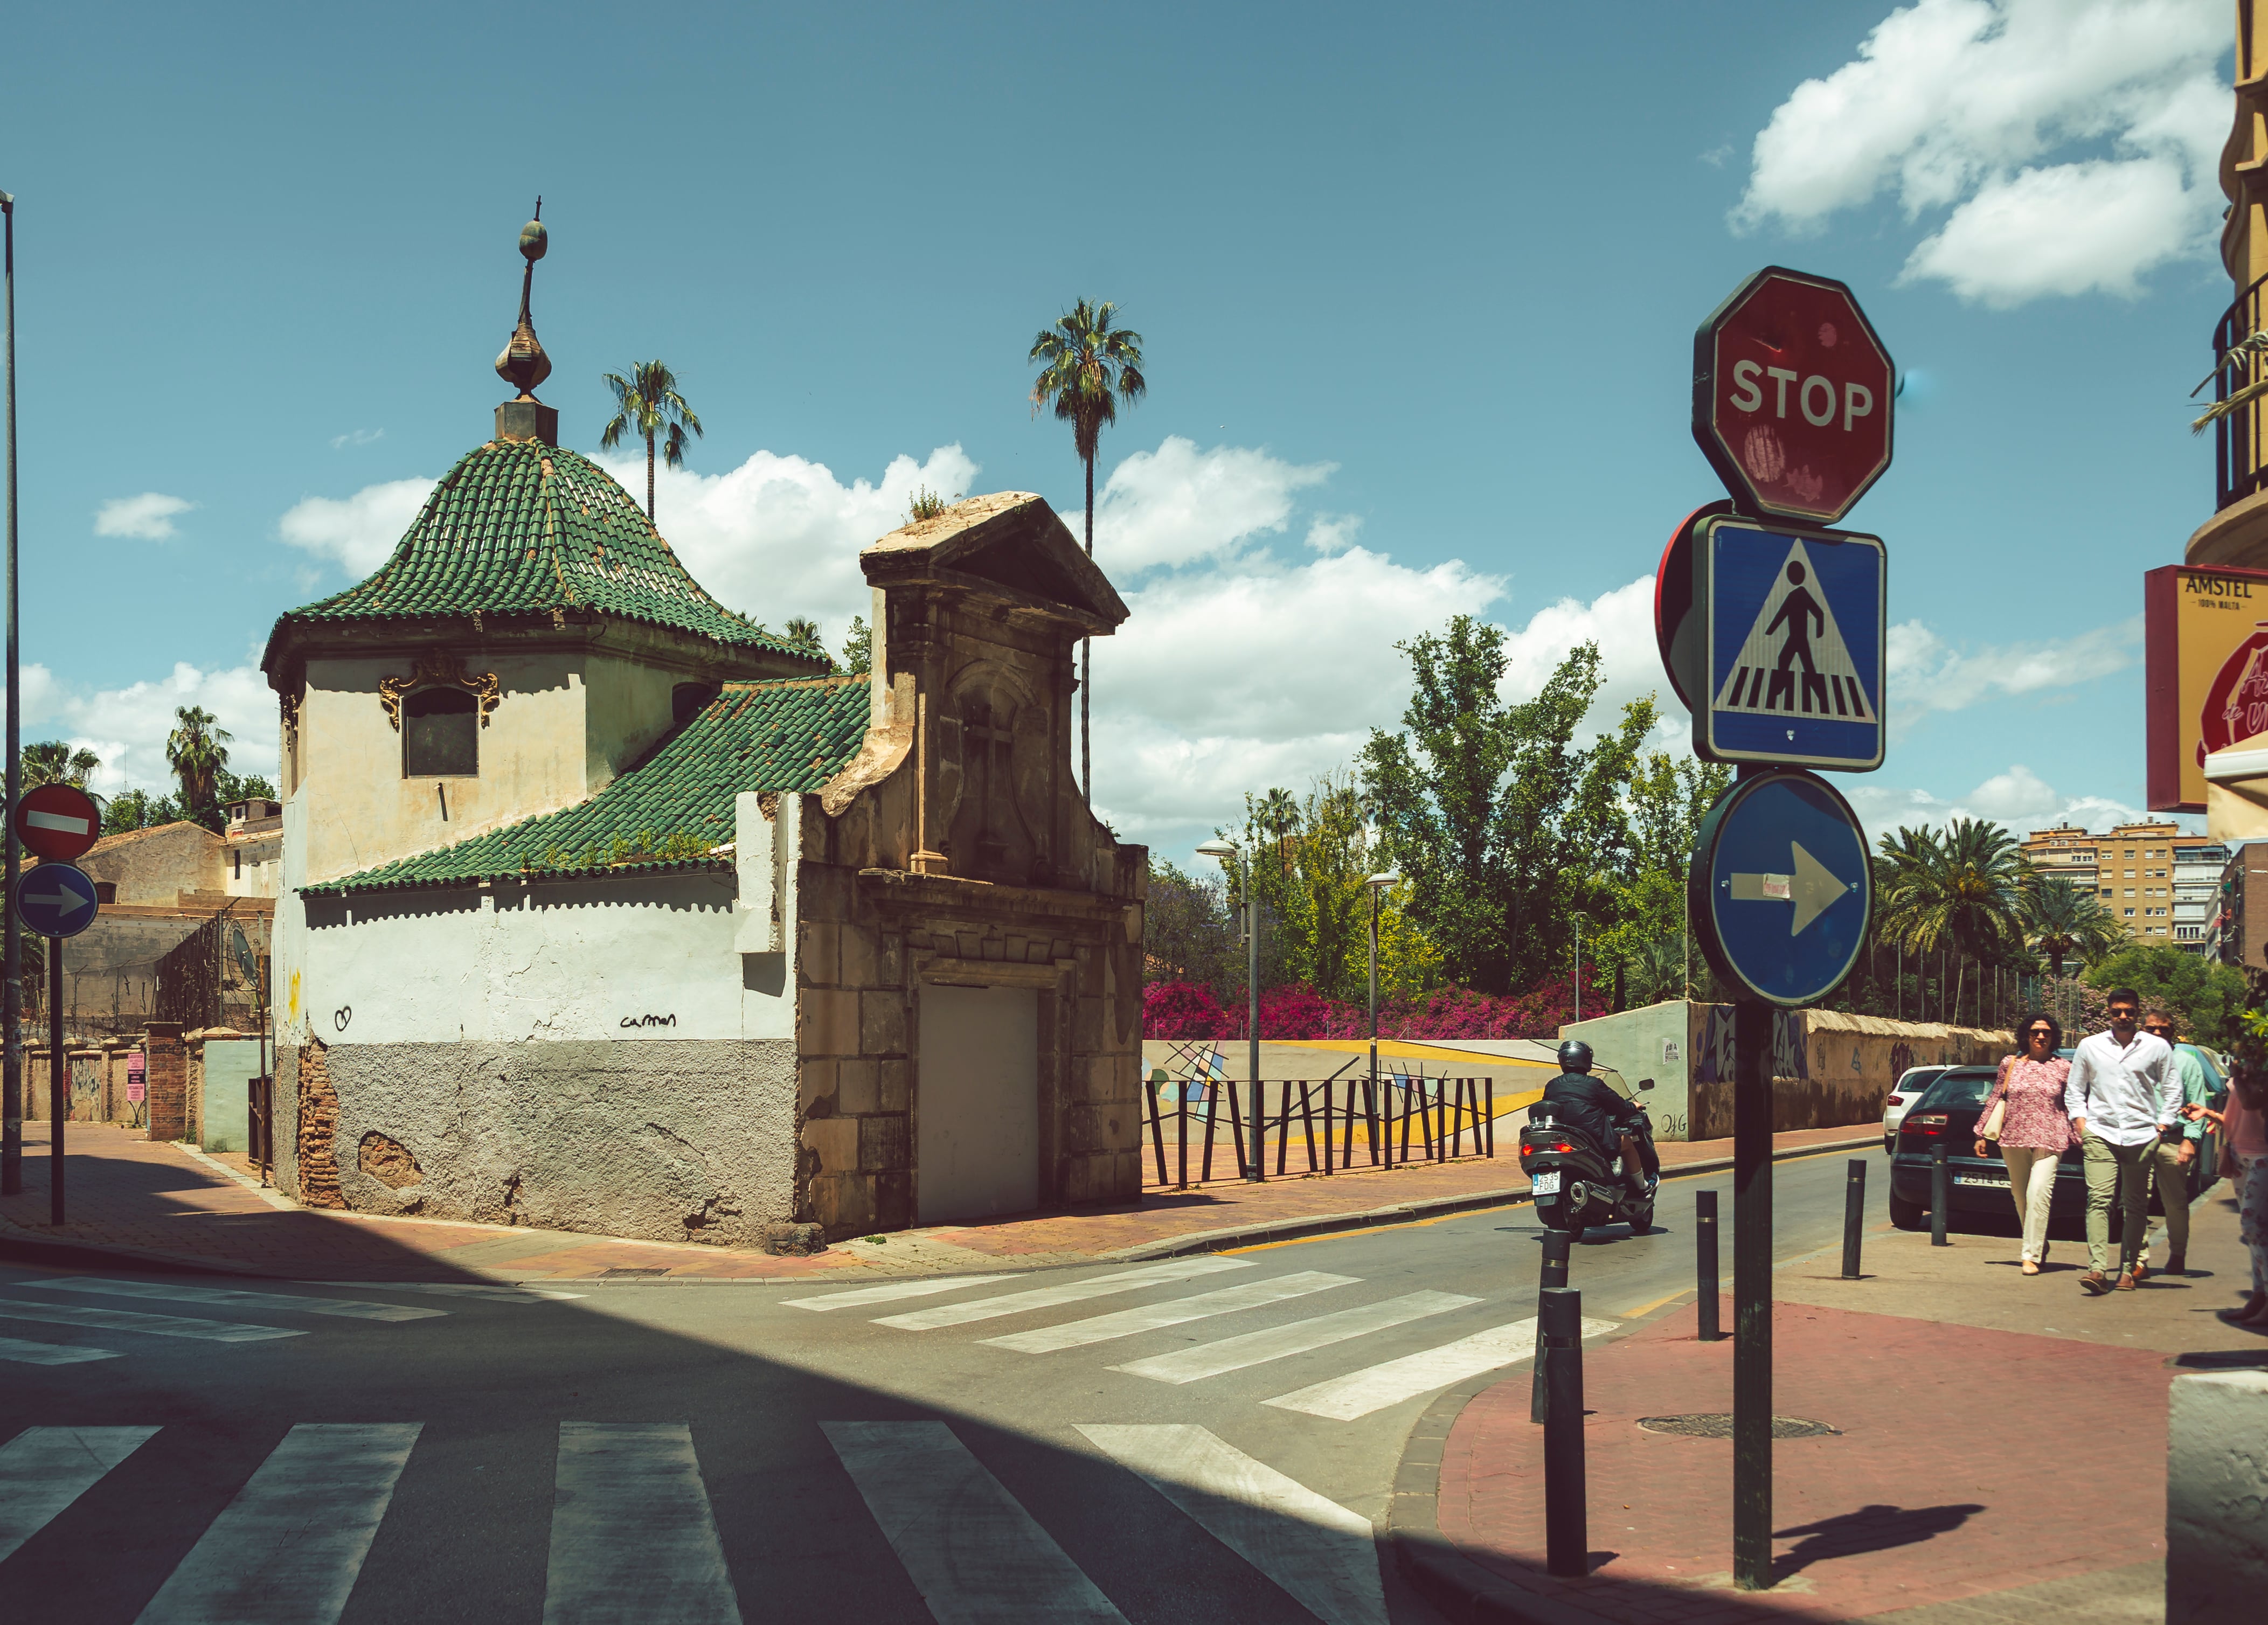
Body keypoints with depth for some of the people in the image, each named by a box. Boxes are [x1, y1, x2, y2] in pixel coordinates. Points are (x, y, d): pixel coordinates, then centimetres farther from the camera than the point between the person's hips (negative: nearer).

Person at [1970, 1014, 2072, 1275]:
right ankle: (2040, 1248, 25)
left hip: (2049, 1140, -3)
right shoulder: (2010, 1064, 9)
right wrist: (1982, 1134, 12)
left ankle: (2032, 1256, -14)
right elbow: (1994, 1099, 13)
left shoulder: (2064, 1068, 7)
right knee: (2021, 1197, 7)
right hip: (2014, 1138, 3)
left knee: (2038, 1194, -17)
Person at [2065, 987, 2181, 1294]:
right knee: (2099, 1199, -13)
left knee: (2136, 1205, 3)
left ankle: (2129, 1269, 13)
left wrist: (2161, 1128, 5)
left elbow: (2173, 1091, 13)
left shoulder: (2158, 1048, 8)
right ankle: (2098, 1269, -20)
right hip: (2100, 1134, 0)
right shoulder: (2089, 1046, 10)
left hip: (2141, 1136, 0)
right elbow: (2074, 1090, 16)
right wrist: (2081, 1124, 4)